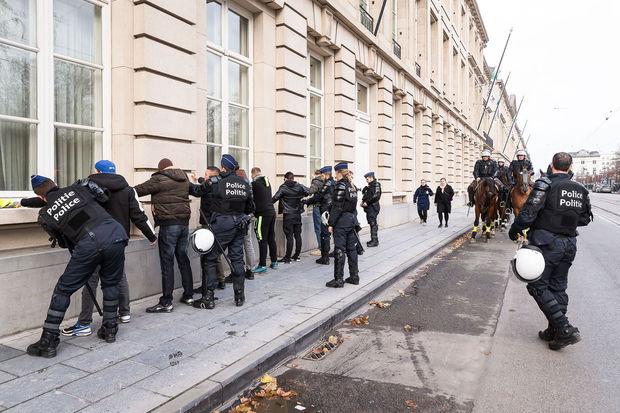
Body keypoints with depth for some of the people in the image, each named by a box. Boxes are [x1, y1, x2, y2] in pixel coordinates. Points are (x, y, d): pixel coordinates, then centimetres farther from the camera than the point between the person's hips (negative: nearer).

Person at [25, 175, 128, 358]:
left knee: (63, 289, 14)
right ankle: (110, 329, 31)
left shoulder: (45, 215, 17)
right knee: (111, 283, 24)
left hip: (90, 243, -3)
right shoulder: (77, 188, 20)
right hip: (116, 232, 3)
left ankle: (48, 342, 17)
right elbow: (104, 197, 23)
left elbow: (65, 242, 25)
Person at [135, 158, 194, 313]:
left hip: (168, 224, -7)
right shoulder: (184, 179, 12)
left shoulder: (159, 179, -7)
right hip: (184, 222, 7)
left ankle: (166, 302, 1)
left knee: (167, 262, -3)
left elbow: (139, 190, -5)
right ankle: (189, 295, 21)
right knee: (183, 259, 15)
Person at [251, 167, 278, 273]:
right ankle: (274, 262, 21)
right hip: (272, 212, 7)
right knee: (271, 238, 14)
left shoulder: (255, 183, -8)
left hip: (263, 214, -7)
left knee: (262, 240, -4)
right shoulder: (267, 182, 13)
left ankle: (262, 265, -2)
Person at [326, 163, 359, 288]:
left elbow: (337, 207, -17)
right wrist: (352, 217, 18)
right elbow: (353, 204, 14)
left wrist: (331, 224, -14)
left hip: (341, 221, -8)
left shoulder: (341, 186, -13)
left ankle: (338, 280, 1)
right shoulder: (352, 186, 11)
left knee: (339, 250, -3)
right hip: (351, 219, 8)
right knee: (351, 248, 13)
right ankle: (354, 276, 20)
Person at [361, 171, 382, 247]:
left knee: (373, 224, -8)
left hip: (373, 207, -9)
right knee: (371, 223, 12)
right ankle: (373, 240, 19)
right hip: (369, 207, 9)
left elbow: (376, 196, -20)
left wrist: (367, 202, -18)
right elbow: (365, 195, 25)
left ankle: (375, 241, -5)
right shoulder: (369, 186, 18)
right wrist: (363, 201, 6)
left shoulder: (376, 185, -9)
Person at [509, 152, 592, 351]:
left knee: (538, 285, 1)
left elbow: (528, 212, -20)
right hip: (569, 244, 7)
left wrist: (514, 230, -6)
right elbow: (585, 219, 15)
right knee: (558, 287, 15)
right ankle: (554, 331, 22)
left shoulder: (545, 184, -12)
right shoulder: (580, 190, 8)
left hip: (546, 243, -7)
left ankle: (566, 329, -5)